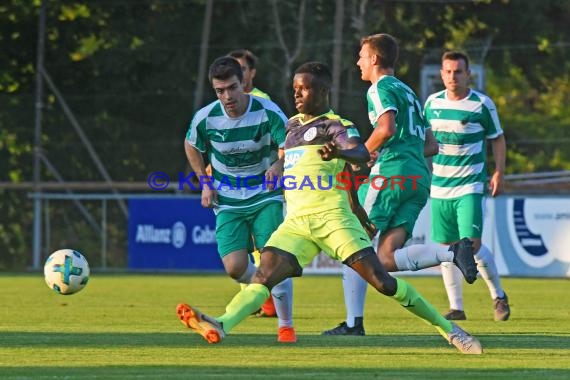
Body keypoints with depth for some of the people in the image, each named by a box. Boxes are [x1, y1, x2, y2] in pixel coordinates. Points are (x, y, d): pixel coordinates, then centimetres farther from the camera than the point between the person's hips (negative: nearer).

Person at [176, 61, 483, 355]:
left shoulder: (336, 125, -1)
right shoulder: (292, 125, 20)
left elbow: (362, 154, -22)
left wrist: (339, 153, -43)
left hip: (331, 217, -6)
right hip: (296, 222, 6)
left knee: (381, 280, -11)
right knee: (264, 275, -16)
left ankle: (447, 329, -3)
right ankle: (219, 327, -36)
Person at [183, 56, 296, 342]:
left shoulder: (268, 112, -17)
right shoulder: (205, 119, -11)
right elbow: (191, 146, 11)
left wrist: (278, 166, -42)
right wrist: (205, 183, 4)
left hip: (266, 197, -2)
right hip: (228, 203, 2)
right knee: (235, 267, -13)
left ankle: (286, 326, 2)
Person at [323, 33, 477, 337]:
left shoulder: (380, 88, 0)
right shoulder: (408, 93, 28)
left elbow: (386, 128, -19)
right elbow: (431, 146, 28)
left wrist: (362, 155, -5)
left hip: (391, 174, -8)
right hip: (420, 178, 8)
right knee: (386, 258, -2)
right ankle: (453, 252, -20)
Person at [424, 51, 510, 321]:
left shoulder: (482, 104, -5)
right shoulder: (433, 103, 5)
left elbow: (498, 139, 4)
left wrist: (499, 173, -3)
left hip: (470, 186, -4)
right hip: (440, 187, 4)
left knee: (472, 244, -14)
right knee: (446, 247, 4)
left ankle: (498, 295, 7)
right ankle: (456, 307, 12)